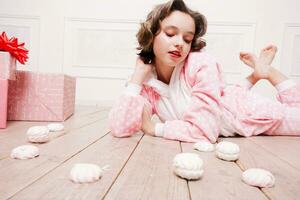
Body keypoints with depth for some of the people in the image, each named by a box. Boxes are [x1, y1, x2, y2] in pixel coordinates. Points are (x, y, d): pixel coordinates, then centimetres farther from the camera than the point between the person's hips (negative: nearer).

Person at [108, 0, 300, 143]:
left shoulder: (202, 64, -29)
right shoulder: (146, 82, -14)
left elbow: (203, 130, -33)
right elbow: (119, 128, -25)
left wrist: (154, 128, -24)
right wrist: (137, 75, -24)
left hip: (245, 111, -3)